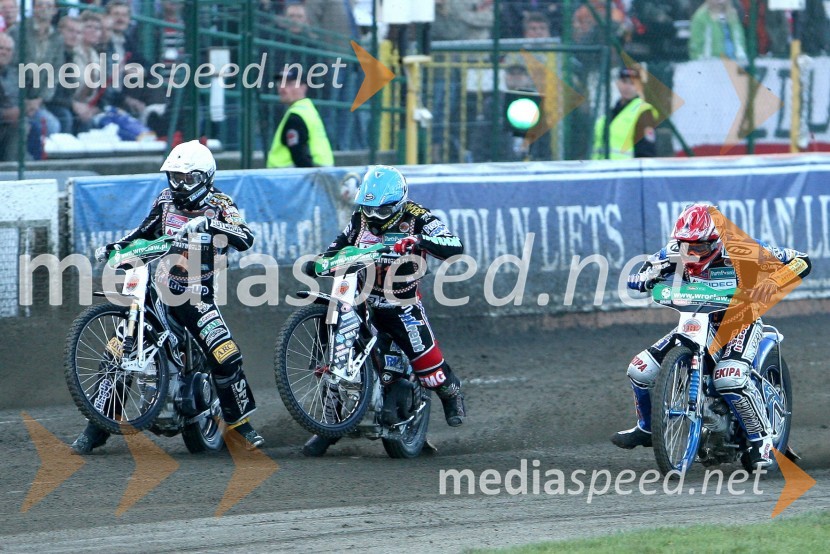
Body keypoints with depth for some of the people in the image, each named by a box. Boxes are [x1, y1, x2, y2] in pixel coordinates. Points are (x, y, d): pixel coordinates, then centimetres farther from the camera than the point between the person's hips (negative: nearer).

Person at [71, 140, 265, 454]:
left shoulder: (219, 205, -5)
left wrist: (209, 223, -34)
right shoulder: (166, 200, 7)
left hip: (197, 295, -3)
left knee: (226, 358, -19)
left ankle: (242, 426, -2)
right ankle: (96, 429, 2)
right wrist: (114, 247, 4)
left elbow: (245, 240, -20)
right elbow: (145, 233, 21)